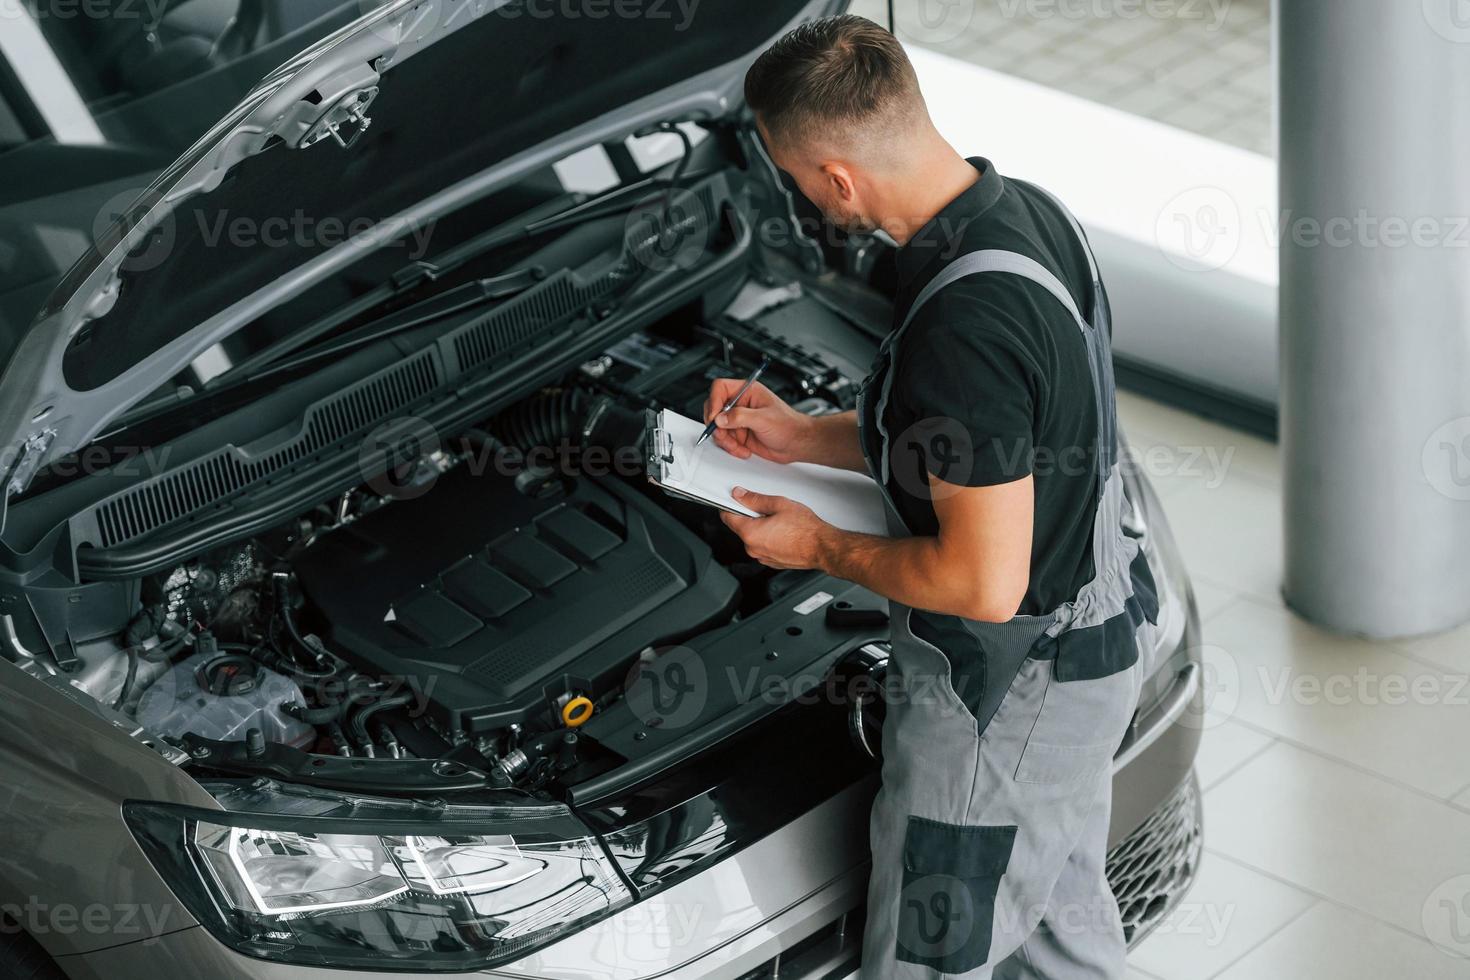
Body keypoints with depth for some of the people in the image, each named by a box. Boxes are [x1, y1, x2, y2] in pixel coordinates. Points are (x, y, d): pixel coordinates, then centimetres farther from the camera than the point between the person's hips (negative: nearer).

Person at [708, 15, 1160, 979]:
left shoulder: (962, 323, -33)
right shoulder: (1030, 210, -2)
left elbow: (984, 582, -28)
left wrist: (824, 548, -12)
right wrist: (806, 436, 12)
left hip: (1004, 697, -10)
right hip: (1099, 644, 10)